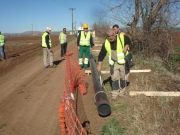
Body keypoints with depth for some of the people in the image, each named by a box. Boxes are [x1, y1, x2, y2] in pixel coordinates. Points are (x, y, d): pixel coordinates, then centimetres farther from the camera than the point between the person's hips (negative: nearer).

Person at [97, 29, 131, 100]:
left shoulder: (122, 37, -14)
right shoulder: (106, 43, -9)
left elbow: (129, 42, 6)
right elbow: (101, 54, -4)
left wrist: (126, 48, -13)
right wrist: (99, 65, -7)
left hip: (123, 62, -1)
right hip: (113, 63, 1)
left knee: (122, 77, 10)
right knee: (114, 78, 1)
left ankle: (122, 90, 30)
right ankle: (115, 92, 14)